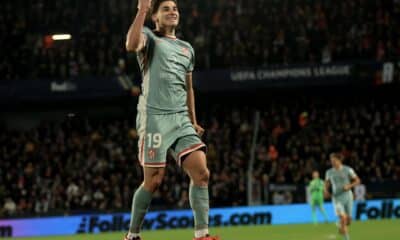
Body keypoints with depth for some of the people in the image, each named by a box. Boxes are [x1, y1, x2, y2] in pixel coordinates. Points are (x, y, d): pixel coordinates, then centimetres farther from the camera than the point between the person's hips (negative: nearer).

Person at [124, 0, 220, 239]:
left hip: (181, 120, 6)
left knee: (202, 173, -10)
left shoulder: (187, 49, 22)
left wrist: (193, 121, 24)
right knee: (153, 181, -6)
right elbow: (132, 45, -21)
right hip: (154, 117, -6)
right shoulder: (149, 37, 4)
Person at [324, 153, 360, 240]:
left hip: (347, 196, 0)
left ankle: (341, 225, 41)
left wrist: (349, 186, -17)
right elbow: (327, 183, 19)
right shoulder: (329, 172, 2)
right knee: (343, 217, -19)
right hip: (337, 198, 0)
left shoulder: (348, 170, -5)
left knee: (348, 220, 6)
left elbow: (357, 180, 1)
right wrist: (326, 190, -2)